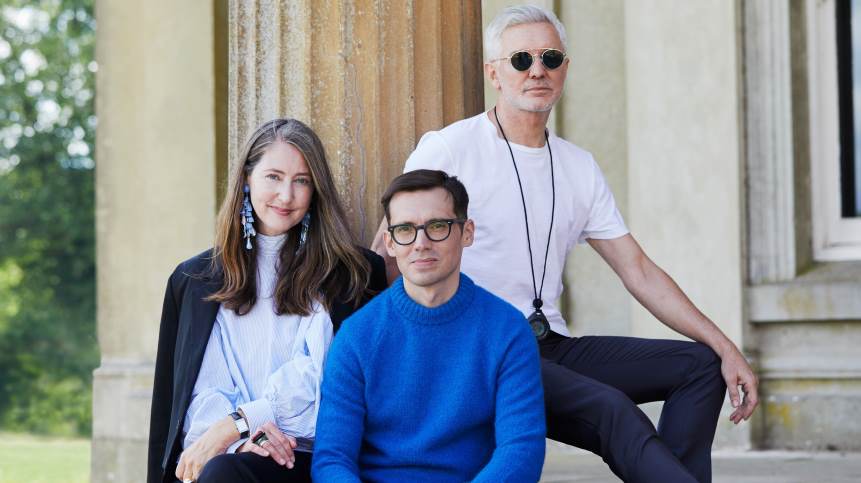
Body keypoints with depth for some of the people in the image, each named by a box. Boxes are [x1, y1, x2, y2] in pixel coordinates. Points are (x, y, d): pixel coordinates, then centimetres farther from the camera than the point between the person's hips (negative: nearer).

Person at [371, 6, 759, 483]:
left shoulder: (579, 168, 15)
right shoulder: (447, 149, -3)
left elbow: (639, 272, 14)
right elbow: (383, 260, -4)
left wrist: (726, 349, 6)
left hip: (550, 348, 7)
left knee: (701, 364, -3)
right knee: (610, 407, -30)